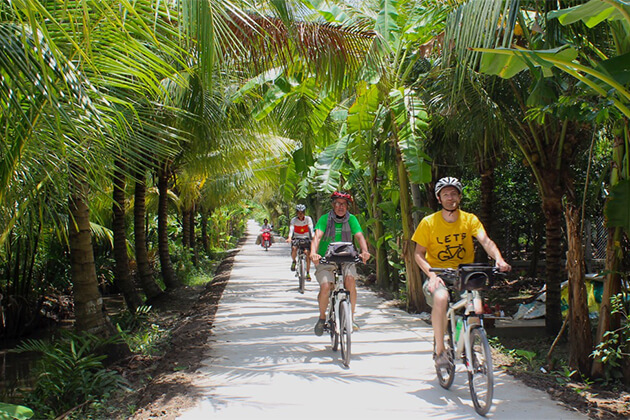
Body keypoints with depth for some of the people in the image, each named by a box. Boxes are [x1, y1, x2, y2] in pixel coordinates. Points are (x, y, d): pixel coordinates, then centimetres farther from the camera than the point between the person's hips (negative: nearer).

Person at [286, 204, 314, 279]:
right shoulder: (294, 220, -11)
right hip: (296, 238, 0)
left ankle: (308, 273, -7)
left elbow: (311, 229, -22)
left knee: (308, 253, -17)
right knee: (294, 248, -29)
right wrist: (289, 238, -45)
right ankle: (293, 261, 4)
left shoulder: (308, 219, -11)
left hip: (306, 238, 0)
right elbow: (291, 229, -26)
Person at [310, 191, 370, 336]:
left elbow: (359, 236, -11)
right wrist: (313, 253, -38)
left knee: (350, 281, -26)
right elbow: (317, 236, -18)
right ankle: (322, 317, 6)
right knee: (325, 287, -22)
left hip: (346, 260, 1)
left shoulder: (351, 219, 2)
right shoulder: (325, 219, -4)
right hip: (325, 261, -1)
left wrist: (364, 251, -32)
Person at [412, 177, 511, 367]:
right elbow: (419, 254, -4)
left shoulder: (470, 219, -1)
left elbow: (485, 241, -16)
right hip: (438, 274, -2)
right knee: (440, 298, -35)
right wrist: (431, 274, -22)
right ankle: (440, 350, -17)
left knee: (476, 310, -23)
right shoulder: (429, 222, -6)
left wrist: (499, 259, -36)